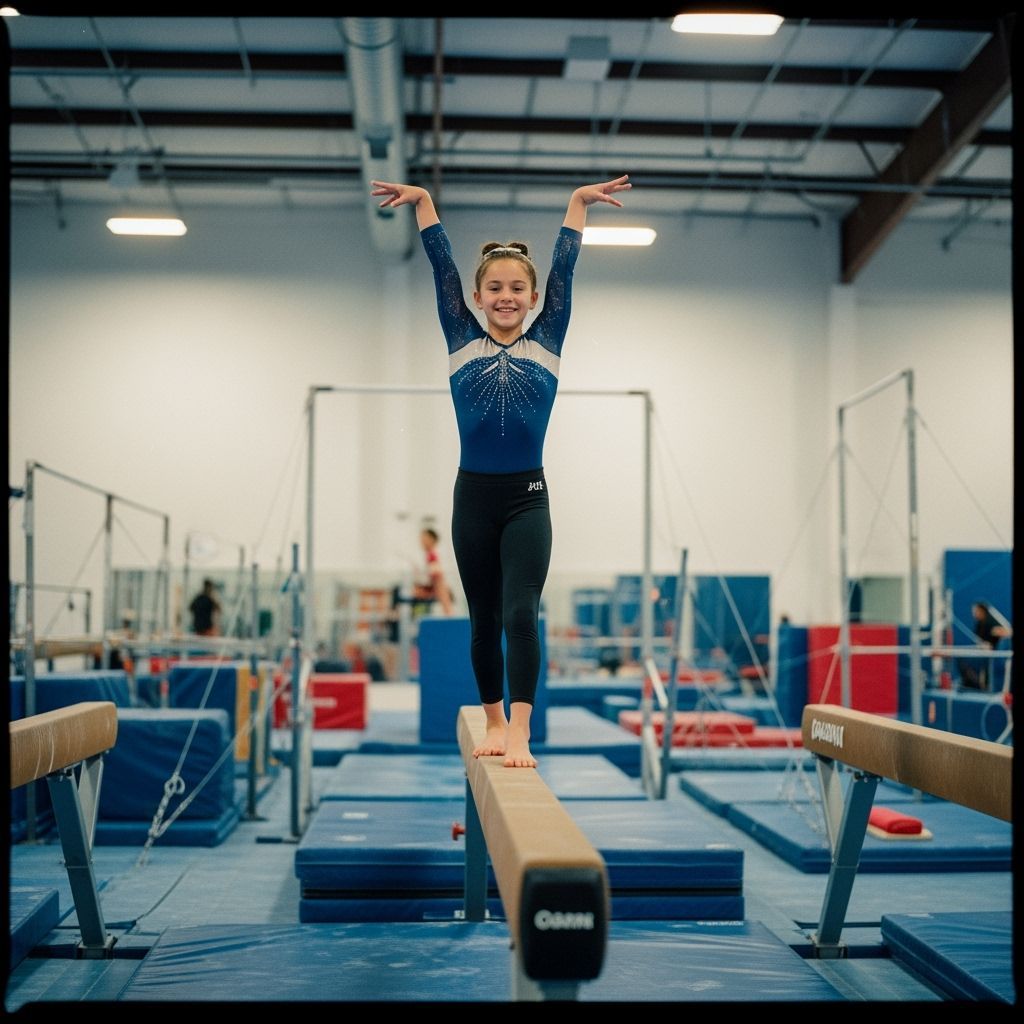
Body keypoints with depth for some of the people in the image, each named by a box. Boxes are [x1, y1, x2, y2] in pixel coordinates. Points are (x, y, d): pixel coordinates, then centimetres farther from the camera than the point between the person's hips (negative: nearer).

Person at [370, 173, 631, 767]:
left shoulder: (547, 342, 5)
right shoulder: (463, 342, 5)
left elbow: (564, 268, 6)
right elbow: (442, 267, 5)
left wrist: (580, 202, 7)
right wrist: (423, 202, 6)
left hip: (527, 499, -1)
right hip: (474, 498, 1)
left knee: (521, 613, -13)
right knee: (485, 619, 12)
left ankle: (520, 736, -18)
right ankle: (494, 722, 28)